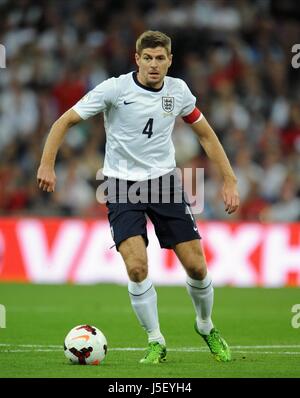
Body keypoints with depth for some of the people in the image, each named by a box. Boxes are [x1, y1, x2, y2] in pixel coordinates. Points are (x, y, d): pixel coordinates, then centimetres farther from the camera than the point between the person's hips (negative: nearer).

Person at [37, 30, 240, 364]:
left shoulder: (177, 90, -2)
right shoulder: (115, 89, -13)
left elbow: (206, 134, 11)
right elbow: (65, 121, -9)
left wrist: (229, 180, 6)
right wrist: (47, 164, -22)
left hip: (164, 181, 3)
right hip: (122, 186, -3)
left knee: (196, 266, -2)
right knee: (137, 267, -20)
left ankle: (206, 327, 27)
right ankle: (156, 342, -2)